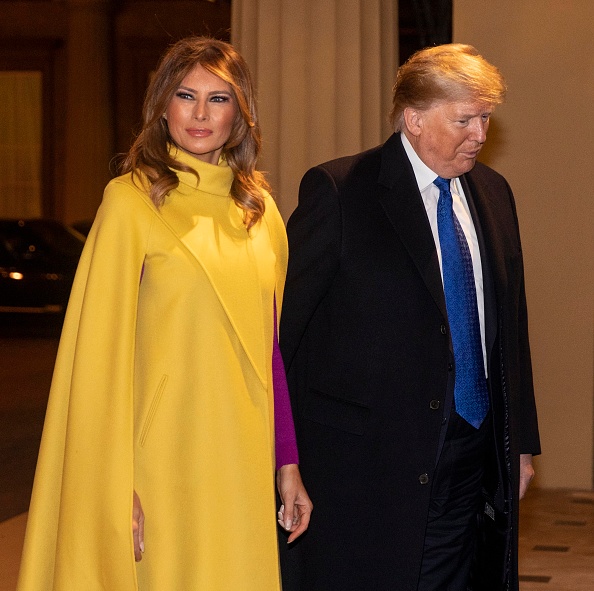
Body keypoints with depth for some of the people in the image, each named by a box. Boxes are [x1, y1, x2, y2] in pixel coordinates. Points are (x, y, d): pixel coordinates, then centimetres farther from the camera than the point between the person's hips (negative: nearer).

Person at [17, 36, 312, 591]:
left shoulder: (259, 209, 10)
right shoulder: (131, 199, -6)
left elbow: (269, 345, 13)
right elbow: (101, 349, -9)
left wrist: (287, 463, 11)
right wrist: (115, 488, -13)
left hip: (243, 462, 5)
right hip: (165, 460, -5)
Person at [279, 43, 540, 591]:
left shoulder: (493, 193, 11)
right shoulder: (339, 191, -8)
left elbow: (510, 325, 16)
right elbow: (282, 317, -7)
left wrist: (520, 442, 15)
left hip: (472, 457, 6)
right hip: (367, 459, -5)